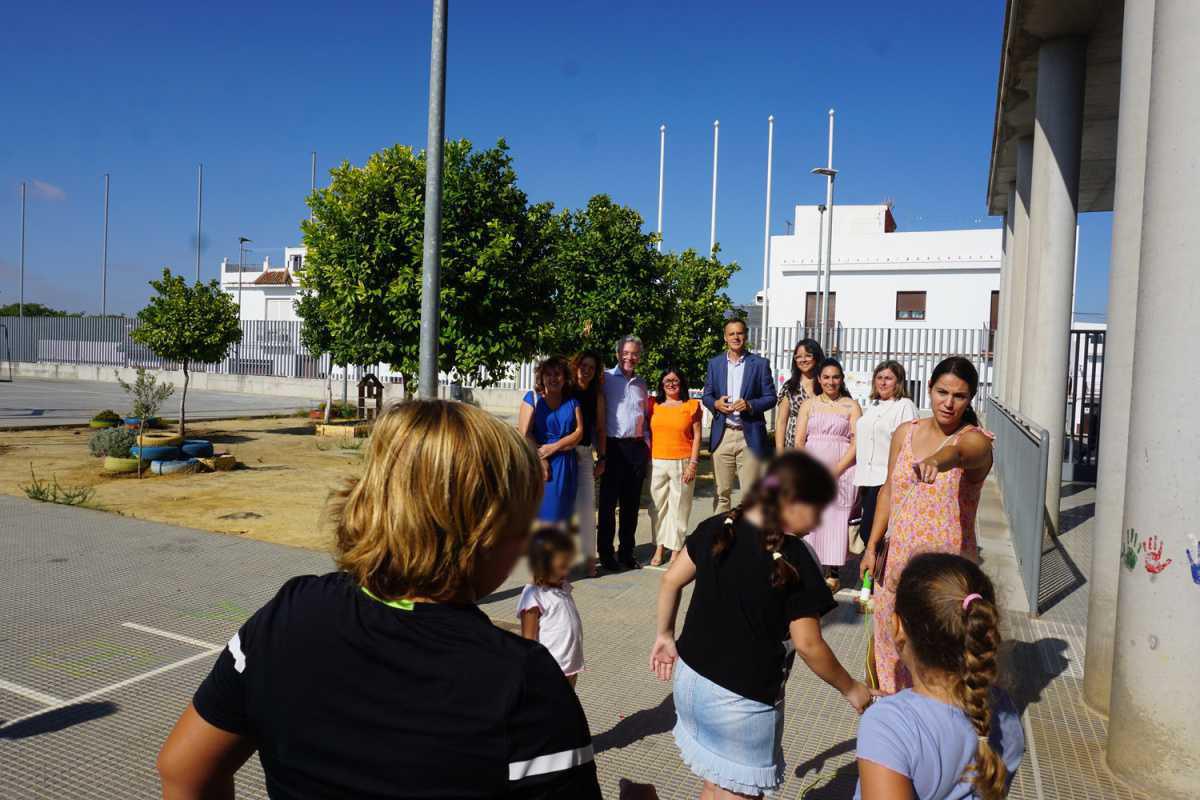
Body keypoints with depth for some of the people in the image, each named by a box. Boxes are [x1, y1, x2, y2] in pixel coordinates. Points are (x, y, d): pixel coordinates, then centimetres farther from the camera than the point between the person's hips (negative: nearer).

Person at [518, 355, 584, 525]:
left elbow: (579, 433, 0)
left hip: (566, 467, 3)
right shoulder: (533, 398, 2)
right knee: (537, 513, -2)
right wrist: (540, 460, -12)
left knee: (560, 514, 5)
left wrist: (553, 447, -12)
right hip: (538, 465, -2)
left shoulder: (573, 402, 11)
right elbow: (524, 433, -6)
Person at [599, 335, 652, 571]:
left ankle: (627, 551, 20)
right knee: (608, 502, 2)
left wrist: (647, 445, 13)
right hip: (613, 446, -5)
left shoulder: (641, 384, 15)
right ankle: (606, 553, 11)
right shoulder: (606, 378, -3)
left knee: (631, 503, 10)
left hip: (637, 447, 5)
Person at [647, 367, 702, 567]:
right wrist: (646, 460, 2)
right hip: (656, 462, 2)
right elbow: (647, 432, 11)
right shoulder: (654, 405, 10)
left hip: (682, 463, -2)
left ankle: (675, 550, 9)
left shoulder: (691, 405, 4)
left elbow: (697, 436, 1)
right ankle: (659, 548, 15)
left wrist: (693, 463, -6)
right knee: (657, 506, 6)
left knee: (678, 507, 1)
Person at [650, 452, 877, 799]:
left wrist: (665, 634, 20)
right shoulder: (796, 559, -19)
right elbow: (808, 645, -15)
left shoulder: (717, 528, -2)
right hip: (743, 700, -6)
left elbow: (671, 580, 6)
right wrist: (851, 689, 0)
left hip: (691, 678, 6)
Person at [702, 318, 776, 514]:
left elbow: (770, 397, 2)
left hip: (750, 436, -2)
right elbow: (706, 396, 13)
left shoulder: (760, 363, 4)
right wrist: (716, 403, -9)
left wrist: (750, 405, -15)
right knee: (722, 492, 8)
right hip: (722, 435, 2)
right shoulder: (715, 364, 12)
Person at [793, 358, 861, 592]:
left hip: (842, 470, -2)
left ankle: (833, 573, 0)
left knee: (836, 518, -5)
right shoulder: (809, 404, 13)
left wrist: (835, 470, -11)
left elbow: (857, 442, -2)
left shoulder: (851, 405, 6)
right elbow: (799, 441, 7)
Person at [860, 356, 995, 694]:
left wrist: (937, 460, -59)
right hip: (897, 561, 5)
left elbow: (958, 452, -36)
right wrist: (872, 546, 6)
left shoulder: (976, 441, -11)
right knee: (892, 640, 15)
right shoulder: (905, 433, 4)